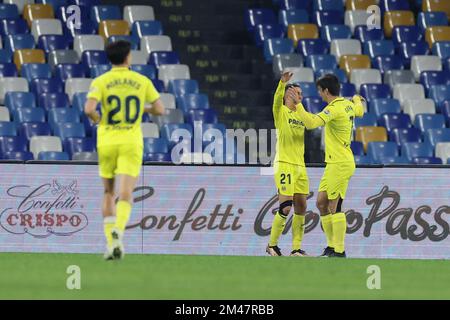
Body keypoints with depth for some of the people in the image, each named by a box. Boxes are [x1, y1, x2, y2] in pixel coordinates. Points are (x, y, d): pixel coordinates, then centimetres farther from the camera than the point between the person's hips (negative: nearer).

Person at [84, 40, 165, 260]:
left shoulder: (100, 82, -2)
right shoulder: (142, 81, 3)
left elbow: (89, 109, -17)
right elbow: (159, 110, 6)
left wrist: (97, 119, 5)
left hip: (107, 143, 1)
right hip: (131, 143, -1)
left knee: (108, 193, 16)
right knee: (126, 194, -9)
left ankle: (110, 241, 9)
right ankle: (118, 233, -35)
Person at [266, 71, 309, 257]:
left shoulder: (300, 114, 15)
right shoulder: (281, 112, -4)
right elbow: (277, 99, -24)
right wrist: (282, 84, -43)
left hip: (300, 166, 7)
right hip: (284, 165, -7)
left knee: (301, 208, 5)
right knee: (285, 207, -11)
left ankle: (296, 249, 11)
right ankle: (272, 245, 3)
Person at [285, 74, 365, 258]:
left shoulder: (334, 108, -18)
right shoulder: (348, 105, 11)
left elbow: (311, 122, -30)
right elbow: (360, 111, 36)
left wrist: (297, 104, -24)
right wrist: (357, 100, 57)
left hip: (340, 164, -10)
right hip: (334, 164, 10)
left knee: (334, 206, -9)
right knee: (322, 203, 11)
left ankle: (339, 251, -8)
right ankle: (332, 246, 14)